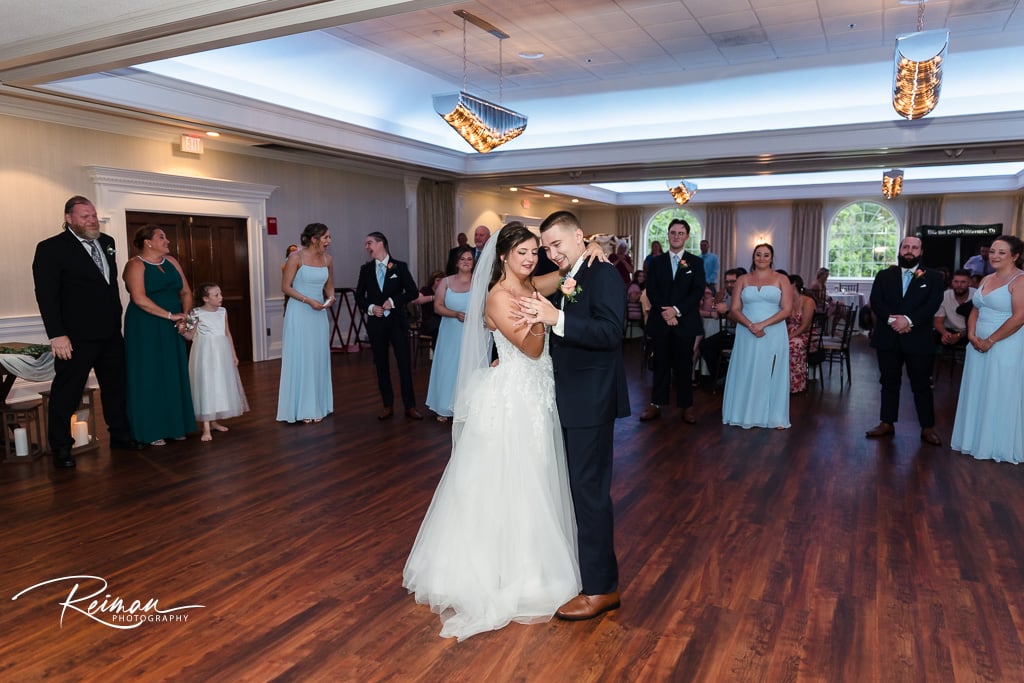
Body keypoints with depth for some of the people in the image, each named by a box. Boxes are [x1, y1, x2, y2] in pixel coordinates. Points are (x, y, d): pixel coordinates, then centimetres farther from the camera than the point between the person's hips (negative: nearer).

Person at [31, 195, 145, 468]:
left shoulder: (107, 242, 10)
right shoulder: (51, 248, -9)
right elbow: (46, 295, -13)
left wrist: (117, 320, 13)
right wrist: (57, 335, -18)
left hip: (110, 333, 7)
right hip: (76, 337, -6)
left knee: (116, 387, 17)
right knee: (66, 394, 4)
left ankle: (120, 435, 31)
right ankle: (61, 448, 17)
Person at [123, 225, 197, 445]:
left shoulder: (171, 262, 11)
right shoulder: (135, 265, -9)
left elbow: (186, 292, 9)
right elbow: (140, 299, -20)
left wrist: (184, 317, -7)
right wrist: (171, 315, -19)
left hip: (171, 329, 6)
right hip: (145, 330, -6)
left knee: (174, 375, 9)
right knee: (149, 377, 0)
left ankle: (174, 426, 19)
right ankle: (151, 431, 8)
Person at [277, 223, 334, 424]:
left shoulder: (328, 259, 5)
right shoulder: (296, 257, -10)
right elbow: (286, 287, -10)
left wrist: (331, 298, -6)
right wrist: (309, 301, -19)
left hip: (319, 315, 5)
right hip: (299, 314, -5)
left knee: (318, 359, 9)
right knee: (300, 359, 0)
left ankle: (317, 407, 18)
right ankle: (301, 408, 9)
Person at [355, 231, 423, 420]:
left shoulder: (400, 267, 0)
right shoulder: (366, 269, 8)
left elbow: (412, 292, -2)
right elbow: (359, 296, 11)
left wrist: (394, 301, -13)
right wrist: (370, 308, -7)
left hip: (397, 321, -3)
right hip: (375, 323, 3)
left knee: (405, 363, -2)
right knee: (381, 365, 8)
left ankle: (410, 406, 6)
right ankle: (388, 406, 18)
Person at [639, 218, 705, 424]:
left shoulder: (696, 262, 5)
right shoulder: (656, 261, 9)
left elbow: (698, 291, -5)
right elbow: (651, 291, 1)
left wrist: (677, 310, -15)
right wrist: (665, 312, -13)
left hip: (685, 322, -1)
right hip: (660, 321, 1)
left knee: (684, 365, 4)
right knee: (661, 364, 6)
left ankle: (687, 406, 12)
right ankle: (656, 404, 11)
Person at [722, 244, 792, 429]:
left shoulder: (781, 279, 4)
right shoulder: (743, 280, 8)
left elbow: (786, 310, -4)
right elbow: (734, 310, 2)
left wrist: (763, 324, -16)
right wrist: (751, 326, -15)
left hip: (773, 334, -1)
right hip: (746, 334, 2)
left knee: (771, 374, 2)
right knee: (746, 373, 4)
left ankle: (774, 417, 10)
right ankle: (745, 414, 12)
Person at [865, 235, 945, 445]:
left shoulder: (933, 277, 5)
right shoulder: (884, 275, 10)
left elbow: (932, 304, -8)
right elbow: (875, 302, -2)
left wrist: (908, 319, -21)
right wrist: (891, 319, -18)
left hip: (919, 339, -2)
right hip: (888, 339, 2)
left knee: (922, 385, 4)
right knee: (889, 383, 10)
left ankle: (928, 428, 12)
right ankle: (887, 424, 18)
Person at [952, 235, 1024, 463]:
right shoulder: (987, 279, 12)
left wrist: (990, 341, -15)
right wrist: (972, 335, -3)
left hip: (1005, 347, -7)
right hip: (978, 345, 7)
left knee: (1000, 396, 1)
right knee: (978, 393, 13)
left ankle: (999, 446, 14)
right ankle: (977, 439, 26)